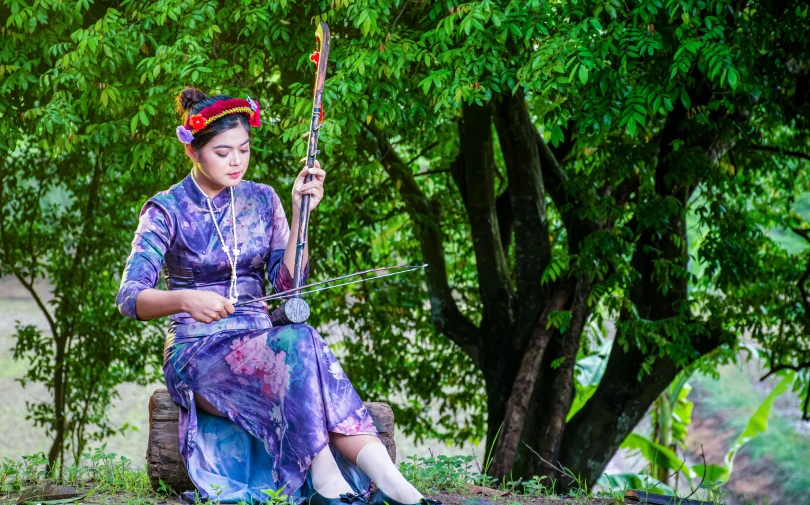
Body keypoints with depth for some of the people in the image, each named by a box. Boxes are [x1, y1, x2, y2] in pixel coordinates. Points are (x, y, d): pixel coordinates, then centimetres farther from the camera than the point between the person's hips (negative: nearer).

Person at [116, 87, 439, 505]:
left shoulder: (261, 200, 10)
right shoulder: (167, 211, -2)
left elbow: (287, 283, 1)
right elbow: (129, 297, -14)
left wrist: (300, 213, -9)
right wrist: (186, 300, -34)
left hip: (258, 339, 3)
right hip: (197, 353, -3)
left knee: (299, 343, -35)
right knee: (297, 344, -35)